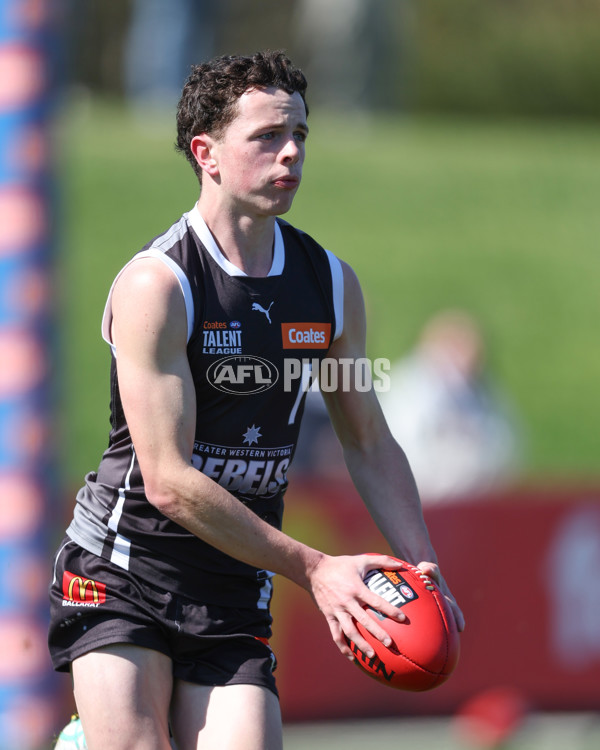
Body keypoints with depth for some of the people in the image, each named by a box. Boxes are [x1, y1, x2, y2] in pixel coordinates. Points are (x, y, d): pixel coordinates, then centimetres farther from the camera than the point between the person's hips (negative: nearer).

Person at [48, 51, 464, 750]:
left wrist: (424, 571, 1)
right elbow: (169, 482, -18)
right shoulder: (154, 285, -14)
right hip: (122, 576, -5)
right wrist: (312, 568, -17)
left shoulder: (332, 285, 6)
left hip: (234, 599, 5)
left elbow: (371, 447, 15)